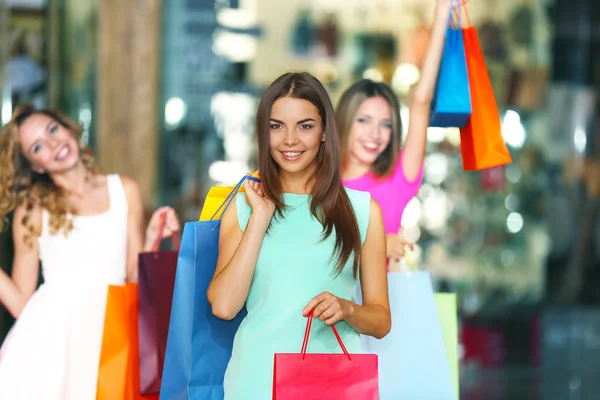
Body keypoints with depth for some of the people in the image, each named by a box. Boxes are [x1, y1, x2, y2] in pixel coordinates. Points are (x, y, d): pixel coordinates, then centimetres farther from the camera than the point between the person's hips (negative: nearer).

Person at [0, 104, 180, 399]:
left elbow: (135, 281, 11)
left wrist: (151, 238, -2)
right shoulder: (32, 210, 9)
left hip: (109, 331, 1)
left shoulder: (124, 191, 14)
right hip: (50, 331, -1)